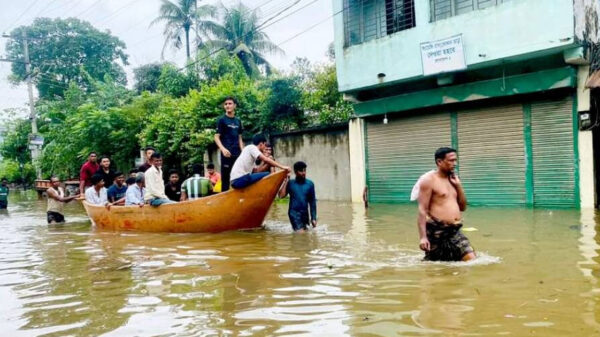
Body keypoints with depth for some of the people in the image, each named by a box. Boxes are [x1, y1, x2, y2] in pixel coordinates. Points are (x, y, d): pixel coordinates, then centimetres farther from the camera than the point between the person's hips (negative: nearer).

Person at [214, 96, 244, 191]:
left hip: (237, 154, 5)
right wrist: (223, 149, -21)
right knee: (225, 178, -4)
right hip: (227, 154, -5)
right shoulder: (221, 120, 0)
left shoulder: (238, 121, 15)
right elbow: (216, 137, -6)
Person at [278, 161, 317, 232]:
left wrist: (313, 218, 2)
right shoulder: (290, 183, -1)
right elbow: (281, 195, -13)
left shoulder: (310, 184, 2)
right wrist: (286, 181, -11)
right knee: (300, 233, -16)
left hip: (305, 213, 3)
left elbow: (312, 202, 5)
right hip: (294, 212, -3)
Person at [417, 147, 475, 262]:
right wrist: (423, 237, -22)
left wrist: (458, 186, 4)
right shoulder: (429, 180, -7)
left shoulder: (453, 179, 15)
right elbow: (422, 210, -13)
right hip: (437, 232, -6)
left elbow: (463, 207, 17)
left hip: (455, 232, 6)